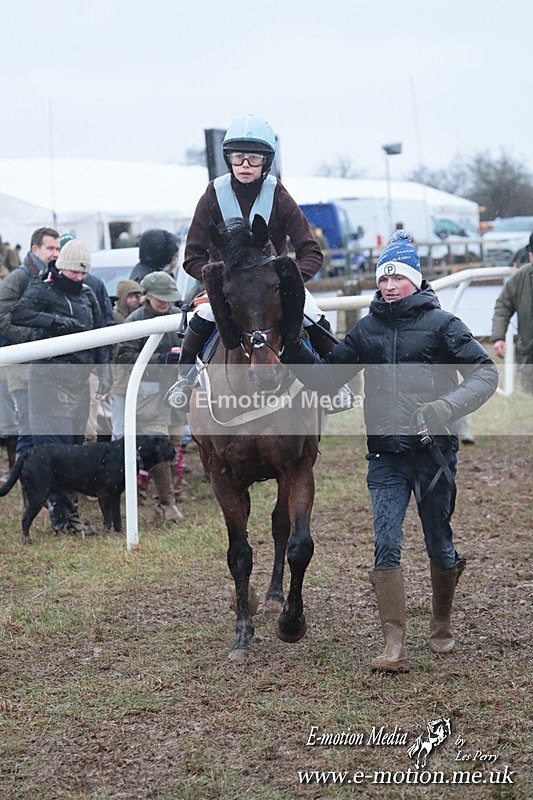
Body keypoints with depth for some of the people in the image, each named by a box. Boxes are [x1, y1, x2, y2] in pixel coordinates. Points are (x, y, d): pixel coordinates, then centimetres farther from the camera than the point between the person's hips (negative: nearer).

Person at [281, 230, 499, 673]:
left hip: (434, 451, -2)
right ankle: (395, 646, -8)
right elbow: (326, 376, 15)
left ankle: (442, 625, 34)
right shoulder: (368, 329, 9)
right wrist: (292, 348, -1)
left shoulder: (441, 324, -2)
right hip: (386, 456, 3)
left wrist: (444, 408, -20)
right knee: (386, 545, -8)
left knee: (440, 544, 10)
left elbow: (485, 373, -6)